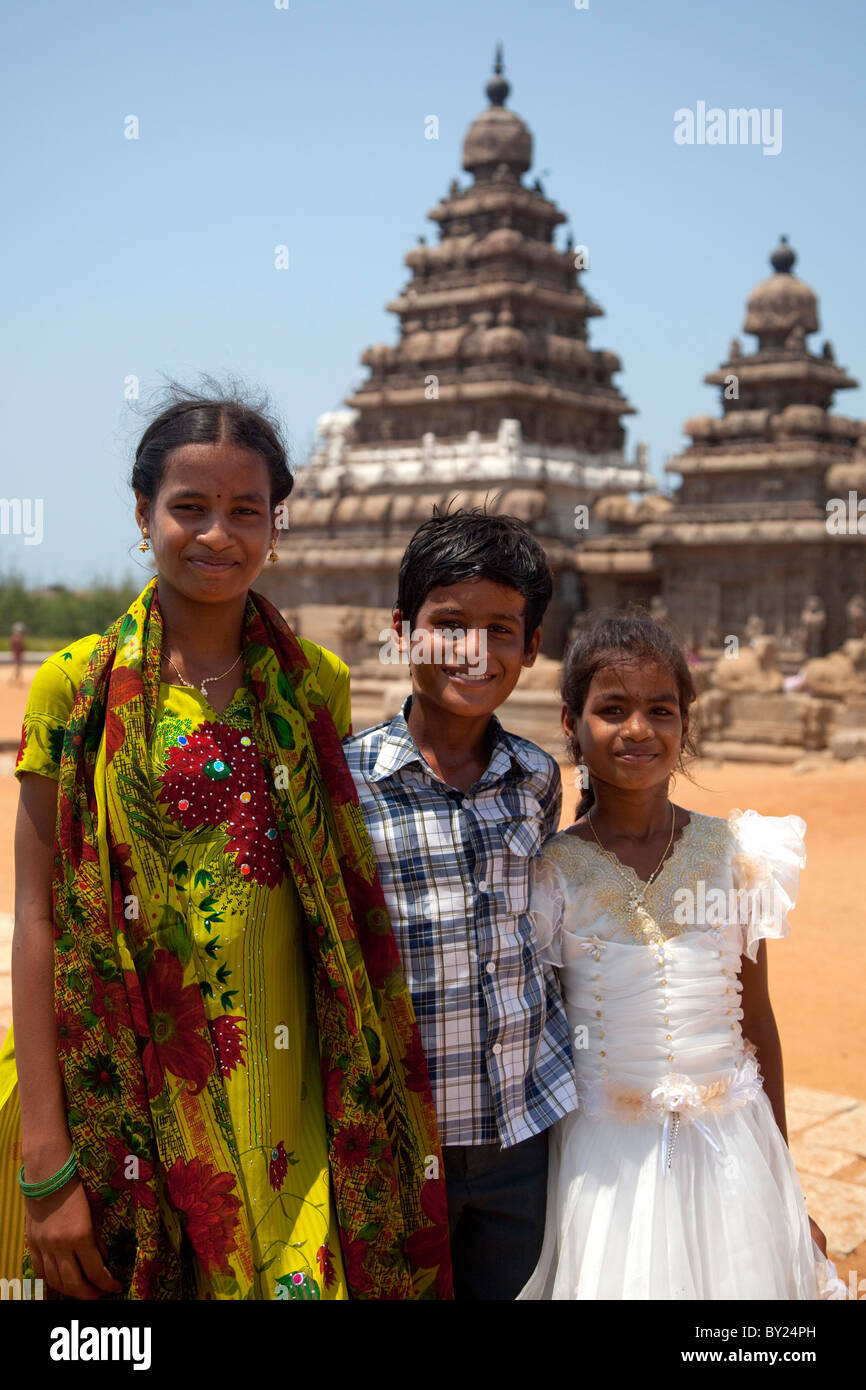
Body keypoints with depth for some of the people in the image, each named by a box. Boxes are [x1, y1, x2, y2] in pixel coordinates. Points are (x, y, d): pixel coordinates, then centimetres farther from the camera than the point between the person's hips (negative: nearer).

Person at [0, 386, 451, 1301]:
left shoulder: (315, 684, 4)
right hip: (136, 1104, -2)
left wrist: (368, 1101, 7)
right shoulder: (79, 689, -4)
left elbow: (349, 906, 11)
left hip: (291, 1102, 2)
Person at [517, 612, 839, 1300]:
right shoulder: (552, 873, -6)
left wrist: (781, 1173, 11)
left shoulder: (735, 854, -1)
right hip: (604, 1157, -1)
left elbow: (757, 1018, 6)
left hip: (730, 1152, 2)